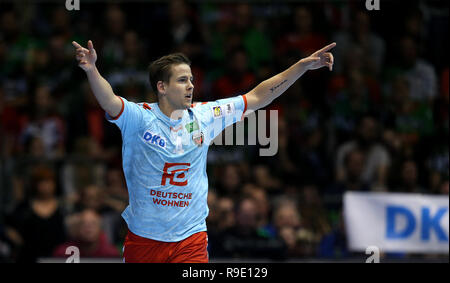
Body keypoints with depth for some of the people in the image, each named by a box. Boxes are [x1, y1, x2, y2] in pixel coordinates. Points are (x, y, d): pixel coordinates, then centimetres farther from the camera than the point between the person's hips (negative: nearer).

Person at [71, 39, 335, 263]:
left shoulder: (204, 116, 3)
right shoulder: (140, 117, -8)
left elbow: (257, 97, 6)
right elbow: (110, 102, -28)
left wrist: (303, 65, 2)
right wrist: (92, 70, -48)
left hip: (191, 239, 2)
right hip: (143, 239, -2)